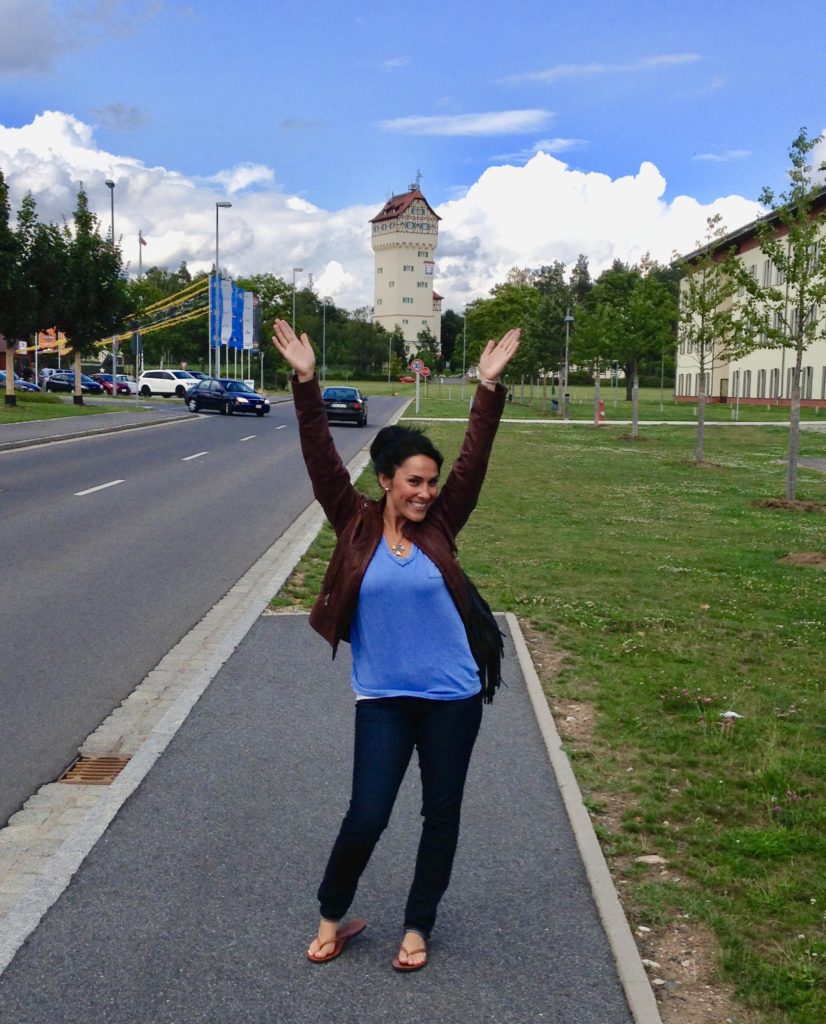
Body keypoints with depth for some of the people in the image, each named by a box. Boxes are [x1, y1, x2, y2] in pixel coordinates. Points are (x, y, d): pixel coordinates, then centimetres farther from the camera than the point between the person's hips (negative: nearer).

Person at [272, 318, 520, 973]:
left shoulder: (440, 526, -2)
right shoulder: (356, 524, -5)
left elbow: (474, 459, -7)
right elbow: (321, 458, -12)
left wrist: (490, 385, -13)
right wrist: (305, 381, -20)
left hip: (452, 697, 2)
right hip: (383, 699, -2)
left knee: (442, 815, 10)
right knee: (366, 817, -2)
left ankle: (418, 927, 30)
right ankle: (333, 917, 25)